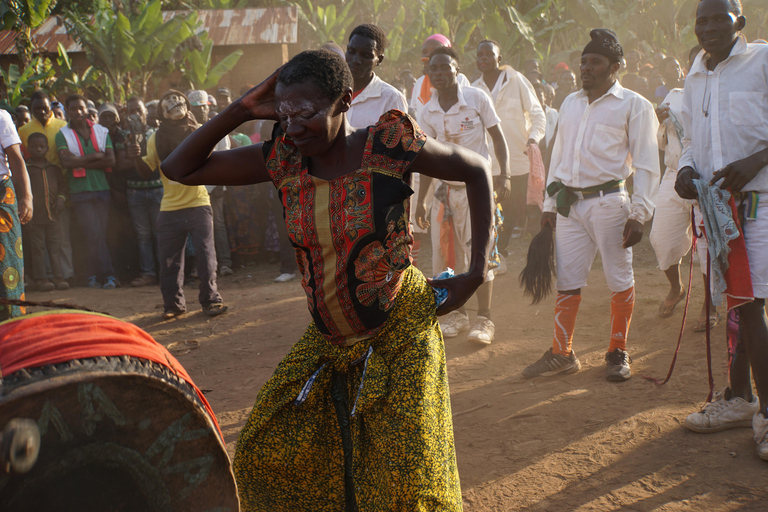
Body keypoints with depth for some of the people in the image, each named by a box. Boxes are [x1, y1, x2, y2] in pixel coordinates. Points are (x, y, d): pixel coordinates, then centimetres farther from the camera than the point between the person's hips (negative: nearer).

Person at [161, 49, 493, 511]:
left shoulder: (389, 145, -17)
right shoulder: (283, 159, -5)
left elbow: (478, 170, -3)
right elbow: (180, 169, -2)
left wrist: (477, 272, -8)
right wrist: (242, 111, -12)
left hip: (399, 332, -5)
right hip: (330, 340, 5)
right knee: (266, 455, 8)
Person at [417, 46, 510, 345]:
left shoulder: (477, 98, -8)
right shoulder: (428, 112, 2)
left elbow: (497, 137, -2)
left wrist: (504, 174, -15)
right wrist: (421, 200, 9)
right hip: (445, 187, 4)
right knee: (443, 255, 6)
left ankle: (484, 320, 4)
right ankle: (457, 314, 21)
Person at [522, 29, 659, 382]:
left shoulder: (633, 105, -1)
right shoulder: (570, 104, 16)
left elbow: (646, 165, -4)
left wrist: (639, 214, -11)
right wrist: (549, 205, 14)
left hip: (609, 202, -5)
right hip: (570, 204, 5)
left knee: (620, 280, 4)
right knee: (566, 280, 7)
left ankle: (618, 353, 19)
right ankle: (561, 353, 17)